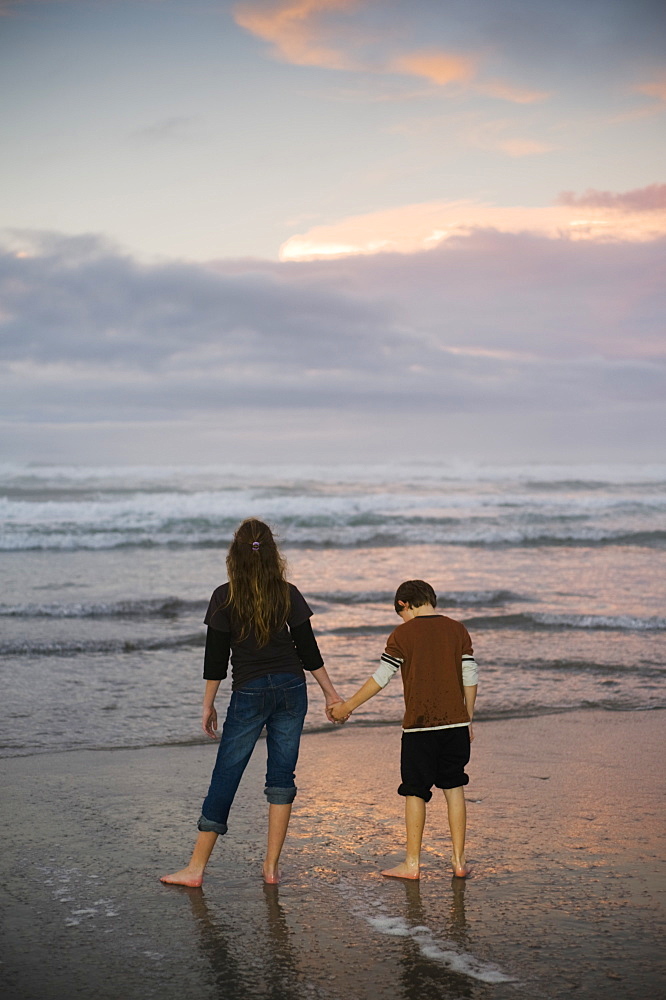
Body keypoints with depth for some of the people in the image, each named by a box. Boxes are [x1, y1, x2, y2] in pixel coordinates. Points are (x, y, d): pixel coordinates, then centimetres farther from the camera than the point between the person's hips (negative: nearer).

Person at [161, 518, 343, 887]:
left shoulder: (225, 597, -6)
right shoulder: (288, 594, 0)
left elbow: (216, 657, -4)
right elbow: (308, 651, 3)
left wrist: (208, 705, 5)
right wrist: (330, 693, 13)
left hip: (249, 694, -2)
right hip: (291, 690, 2)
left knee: (225, 777, 3)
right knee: (281, 777, 9)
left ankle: (195, 868, 7)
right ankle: (271, 867, 10)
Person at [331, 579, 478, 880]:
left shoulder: (403, 634, -5)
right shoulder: (458, 630, 4)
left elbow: (380, 678, -3)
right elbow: (470, 678, 5)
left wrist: (348, 706, 8)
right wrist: (468, 720, 15)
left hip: (419, 726, -3)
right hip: (455, 722, 3)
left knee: (415, 793, 6)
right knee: (454, 788, 12)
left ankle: (412, 863, 11)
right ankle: (459, 861, 14)